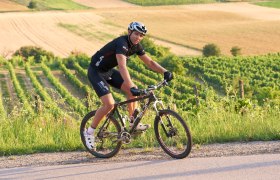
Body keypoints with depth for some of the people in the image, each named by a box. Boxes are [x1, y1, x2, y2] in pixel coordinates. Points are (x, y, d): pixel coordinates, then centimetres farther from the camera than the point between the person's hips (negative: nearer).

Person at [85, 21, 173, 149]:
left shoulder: (136, 46, -3)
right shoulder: (122, 43, -30)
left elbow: (149, 62, 4)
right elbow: (122, 67, -43)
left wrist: (165, 72, -11)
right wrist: (131, 87, -53)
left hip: (108, 71, 9)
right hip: (96, 72, -9)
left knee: (132, 90, -5)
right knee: (109, 104, -19)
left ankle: (133, 123, 8)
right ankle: (89, 132, -4)